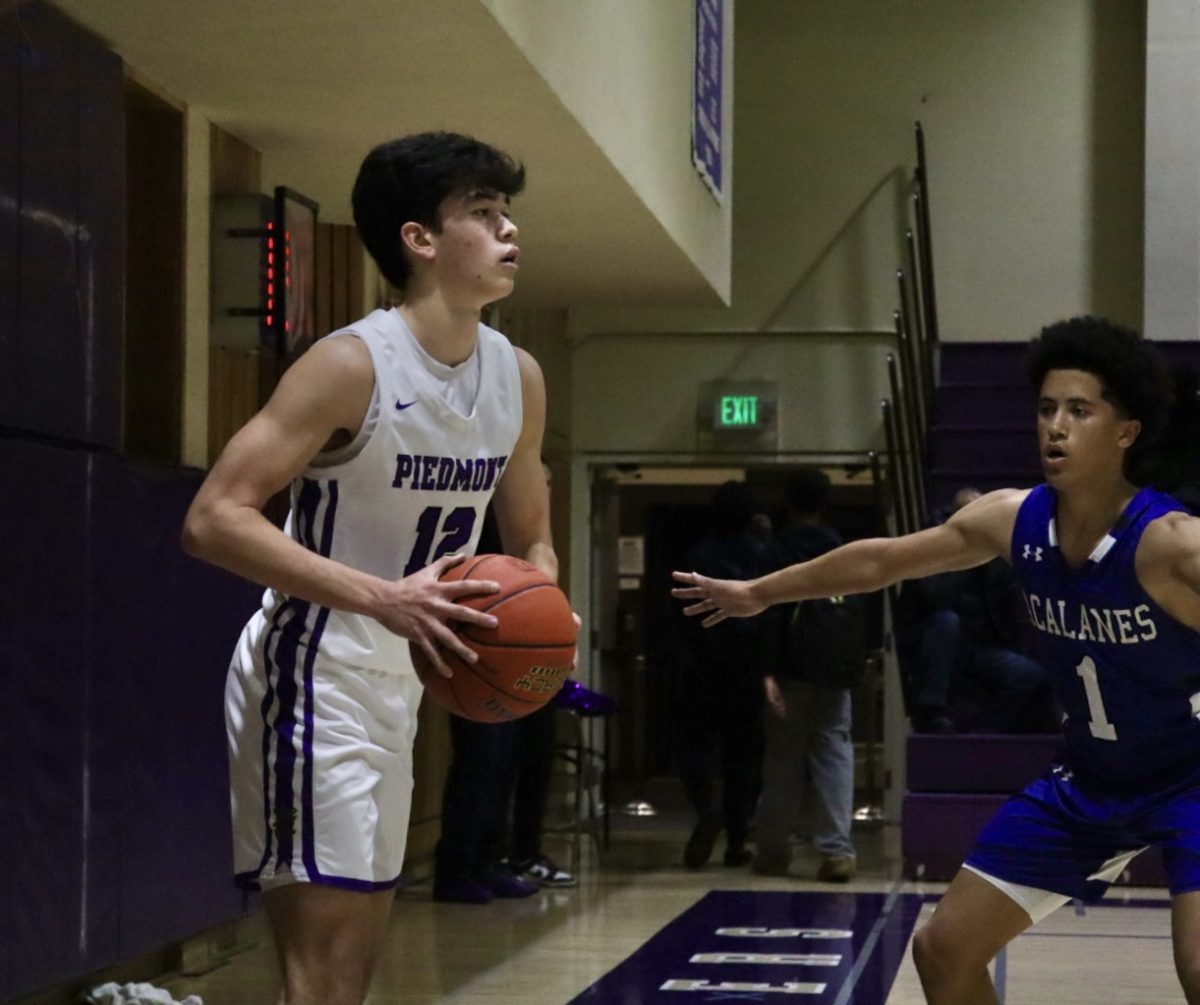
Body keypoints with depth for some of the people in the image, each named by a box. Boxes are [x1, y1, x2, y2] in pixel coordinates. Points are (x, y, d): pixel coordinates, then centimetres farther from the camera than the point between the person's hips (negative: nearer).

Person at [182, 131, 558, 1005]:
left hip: (394, 684, 8)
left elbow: (530, 535, 19)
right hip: (309, 677, -8)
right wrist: (381, 598, -32)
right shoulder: (354, 364, -18)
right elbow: (215, 518, -24)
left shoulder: (519, 378, 5)